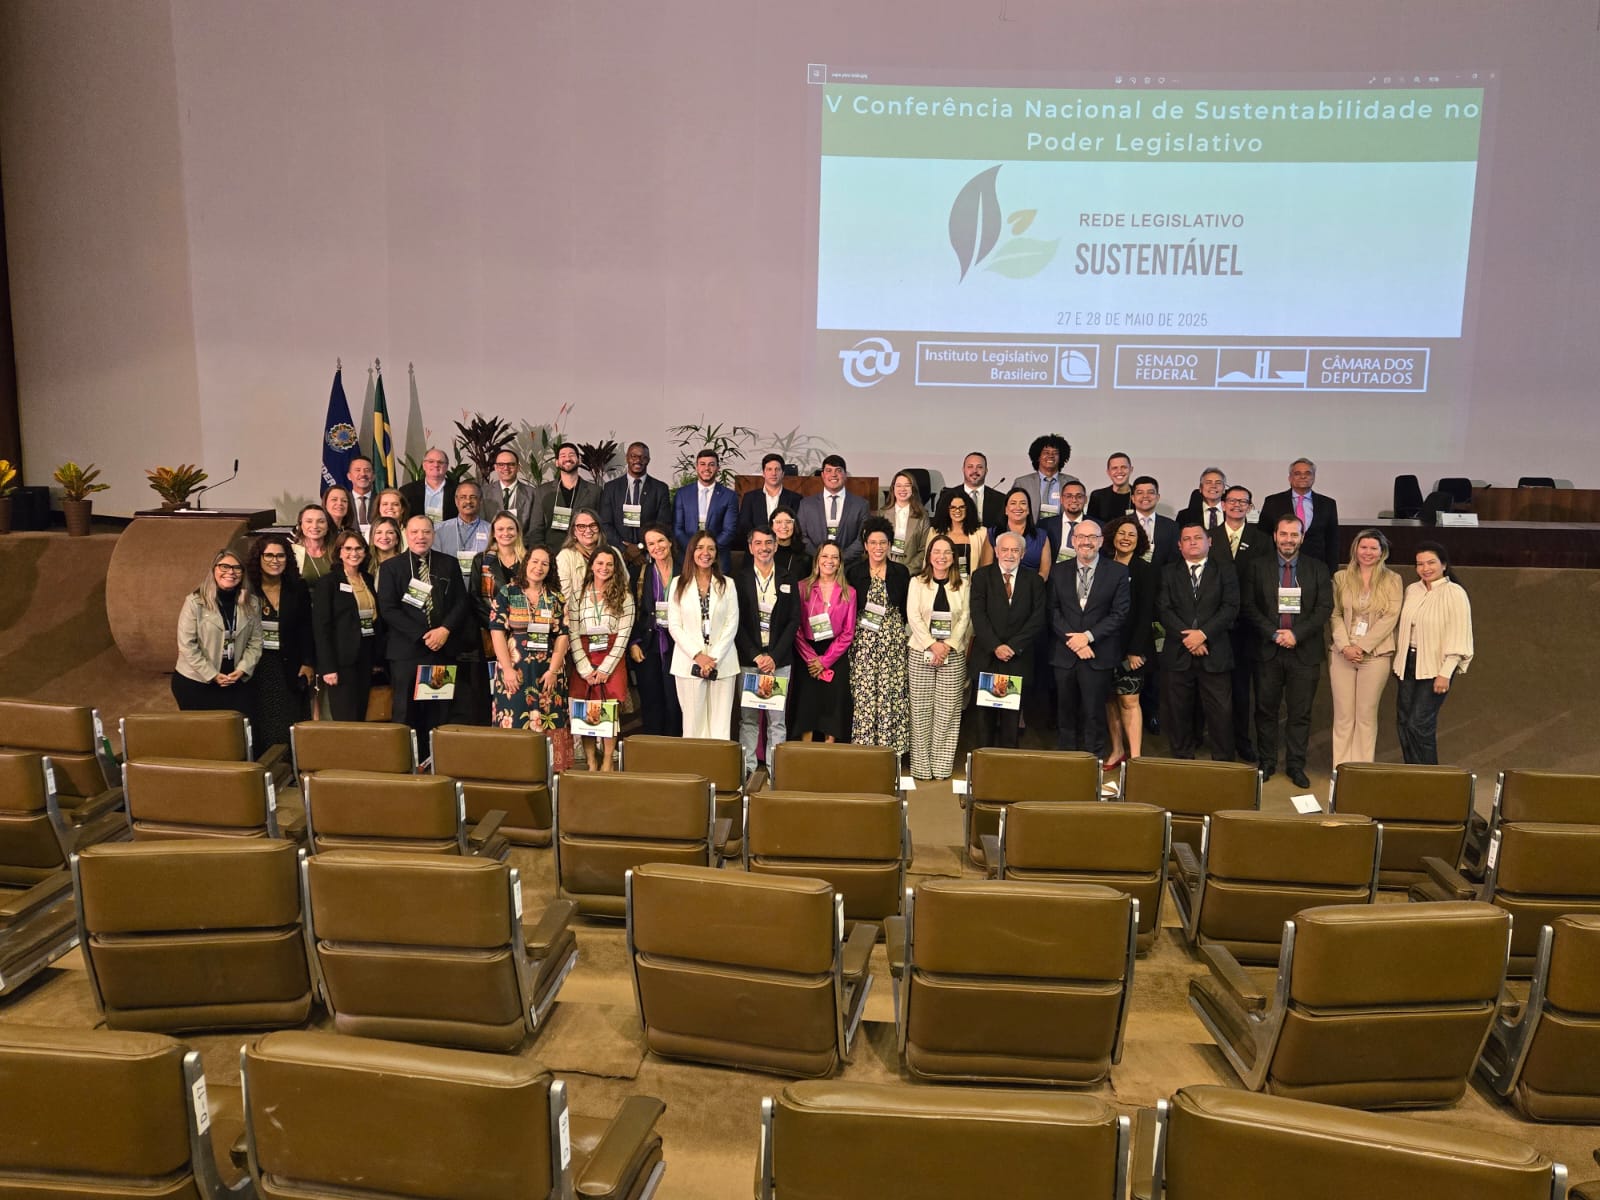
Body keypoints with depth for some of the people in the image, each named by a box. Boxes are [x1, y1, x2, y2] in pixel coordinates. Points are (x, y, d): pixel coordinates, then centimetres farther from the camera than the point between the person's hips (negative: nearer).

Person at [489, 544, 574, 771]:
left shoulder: (556, 599, 8)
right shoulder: (506, 593, 2)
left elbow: (563, 635, 3)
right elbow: (497, 632, -4)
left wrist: (553, 671, -7)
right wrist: (507, 669, -11)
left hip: (548, 672, 2)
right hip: (515, 669, -2)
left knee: (549, 723, 2)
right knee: (514, 724, -1)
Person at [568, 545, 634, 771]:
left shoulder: (624, 597, 3)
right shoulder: (578, 595, 5)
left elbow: (623, 635, -2)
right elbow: (573, 634, 0)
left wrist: (605, 669, -9)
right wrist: (586, 669, -9)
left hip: (612, 661, -1)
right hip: (583, 661, 1)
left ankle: (607, 761, 1)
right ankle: (590, 762, 2)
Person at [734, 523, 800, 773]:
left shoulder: (787, 581, 8)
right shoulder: (739, 579, 3)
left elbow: (794, 621, 3)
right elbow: (736, 622, -1)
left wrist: (774, 657, -7)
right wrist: (756, 656, -9)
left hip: (779, 661, 1)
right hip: (748, 659, -1)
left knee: (777, 719, 1)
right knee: (748, 718, 2)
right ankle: (748, 770, 9)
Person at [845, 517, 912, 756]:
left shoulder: (901, 573, 6)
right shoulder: (853, 572, 4)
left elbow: (907, 610, 10)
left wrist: (897, 629, 0)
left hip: (893, 641, 1)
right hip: (863, 641, 0)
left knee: (892, 694, -3)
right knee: (863, 695, -4)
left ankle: (890, 747, 3)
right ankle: (863, 746, 3)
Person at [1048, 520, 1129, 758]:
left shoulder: (1117, 571, 1)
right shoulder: (1060, 572, 9)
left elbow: (1120, 613, -4)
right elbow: (1053, 611, 3)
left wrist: (1088, 636, -13)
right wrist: (1072, 640, -10)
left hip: (1098, 655, -2)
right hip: (1064, 654, 3)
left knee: (1094, 714, 0)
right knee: (1065, 714, 9)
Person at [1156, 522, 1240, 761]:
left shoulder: (1224, 573, 9)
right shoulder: (1167, 573, 10)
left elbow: (1230, 608, -2)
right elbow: (1163, 609, 0)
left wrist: (1203, 633, -14)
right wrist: (1186, 637, -12)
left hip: (1215, 654, -1)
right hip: (1177, 654, 1)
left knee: (1221, 712, -2)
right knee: (1178, 712, 6)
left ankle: (1224, 763, 8)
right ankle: (1182, 759, 17)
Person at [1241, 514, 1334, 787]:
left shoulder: (1317, 569, 6)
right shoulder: (1257, 566, 4)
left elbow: (1324, 608, -1)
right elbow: (1249, 606, 0)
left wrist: (1296, 634, -12)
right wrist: (1274, 633, -11)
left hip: (1304, 651, 0)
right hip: (1268, 650, 0)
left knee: (1300, 713, 4)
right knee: (1266, 710, 6)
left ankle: (1296, 765, 14)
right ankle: (1266, 762, 18)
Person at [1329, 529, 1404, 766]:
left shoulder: (1392, 580, 4)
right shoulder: (1341, 578, 9)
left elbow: (1391, 617, -4)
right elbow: (1335, 614, 5)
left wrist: (1362, 646, -11)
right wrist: (1345, 646, -10)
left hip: (1375, 655, -1)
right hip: (1342, 654, 1)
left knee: (1366, 715, 2)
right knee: (1343, 715, 2)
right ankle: (1341, 769, 8)